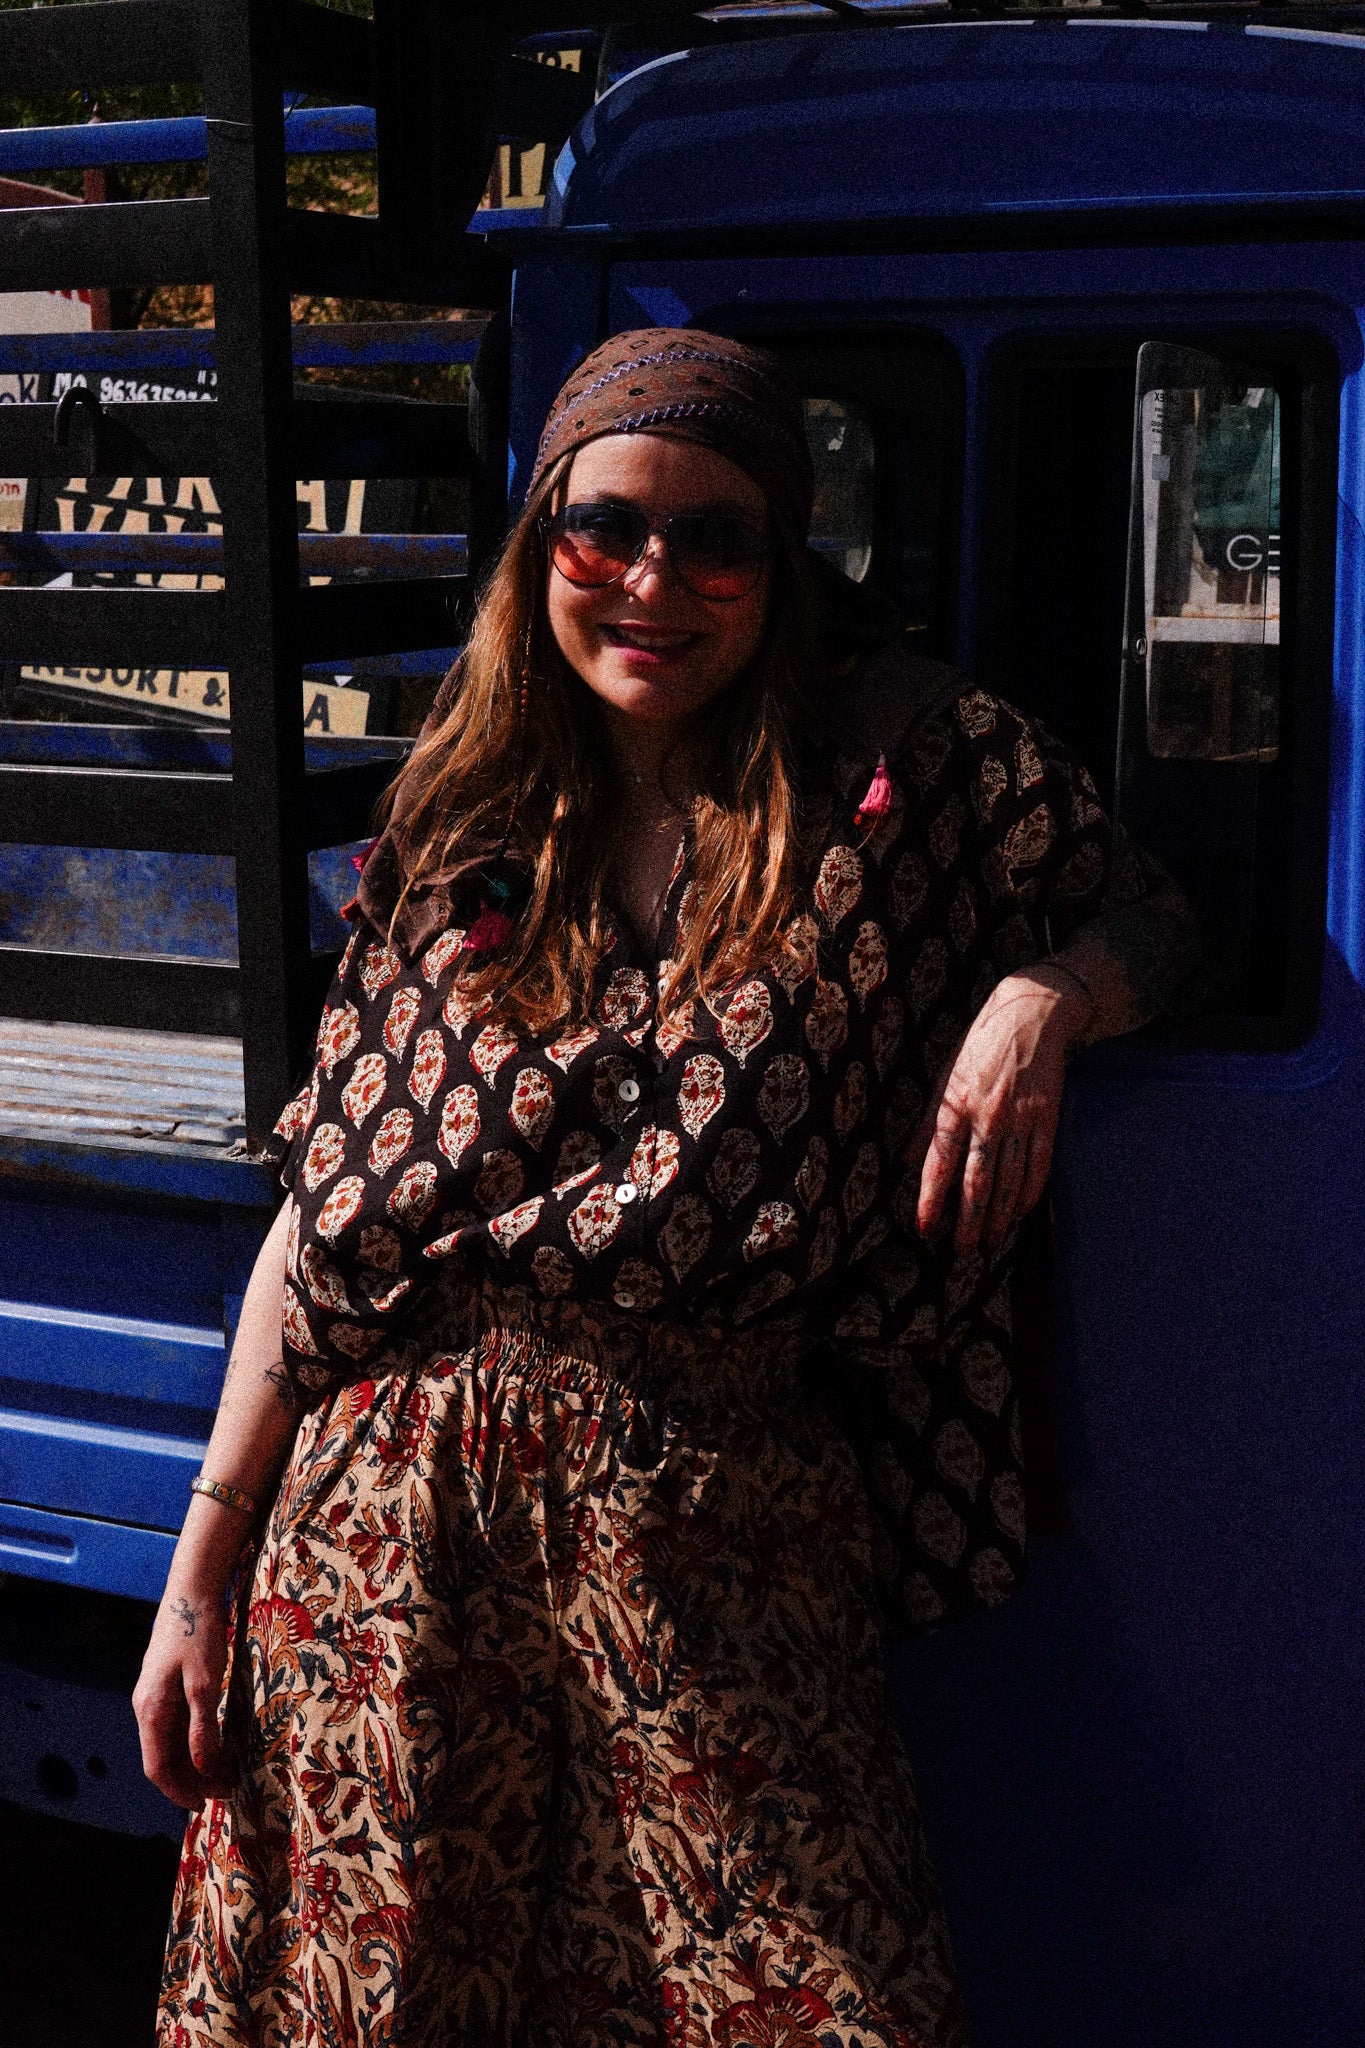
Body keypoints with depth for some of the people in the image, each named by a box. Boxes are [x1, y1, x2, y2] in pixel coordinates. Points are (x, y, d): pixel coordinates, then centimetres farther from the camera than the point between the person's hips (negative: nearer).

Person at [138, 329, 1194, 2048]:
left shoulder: (898, 762, 1)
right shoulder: (461, 827, 6)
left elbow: (1143, 922, 13)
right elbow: (325, 1210, 5)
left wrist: (1039, 1001, -11)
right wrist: (202, 1569, 3)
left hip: (729, 1550, -1)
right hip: (402, 1527, 2)